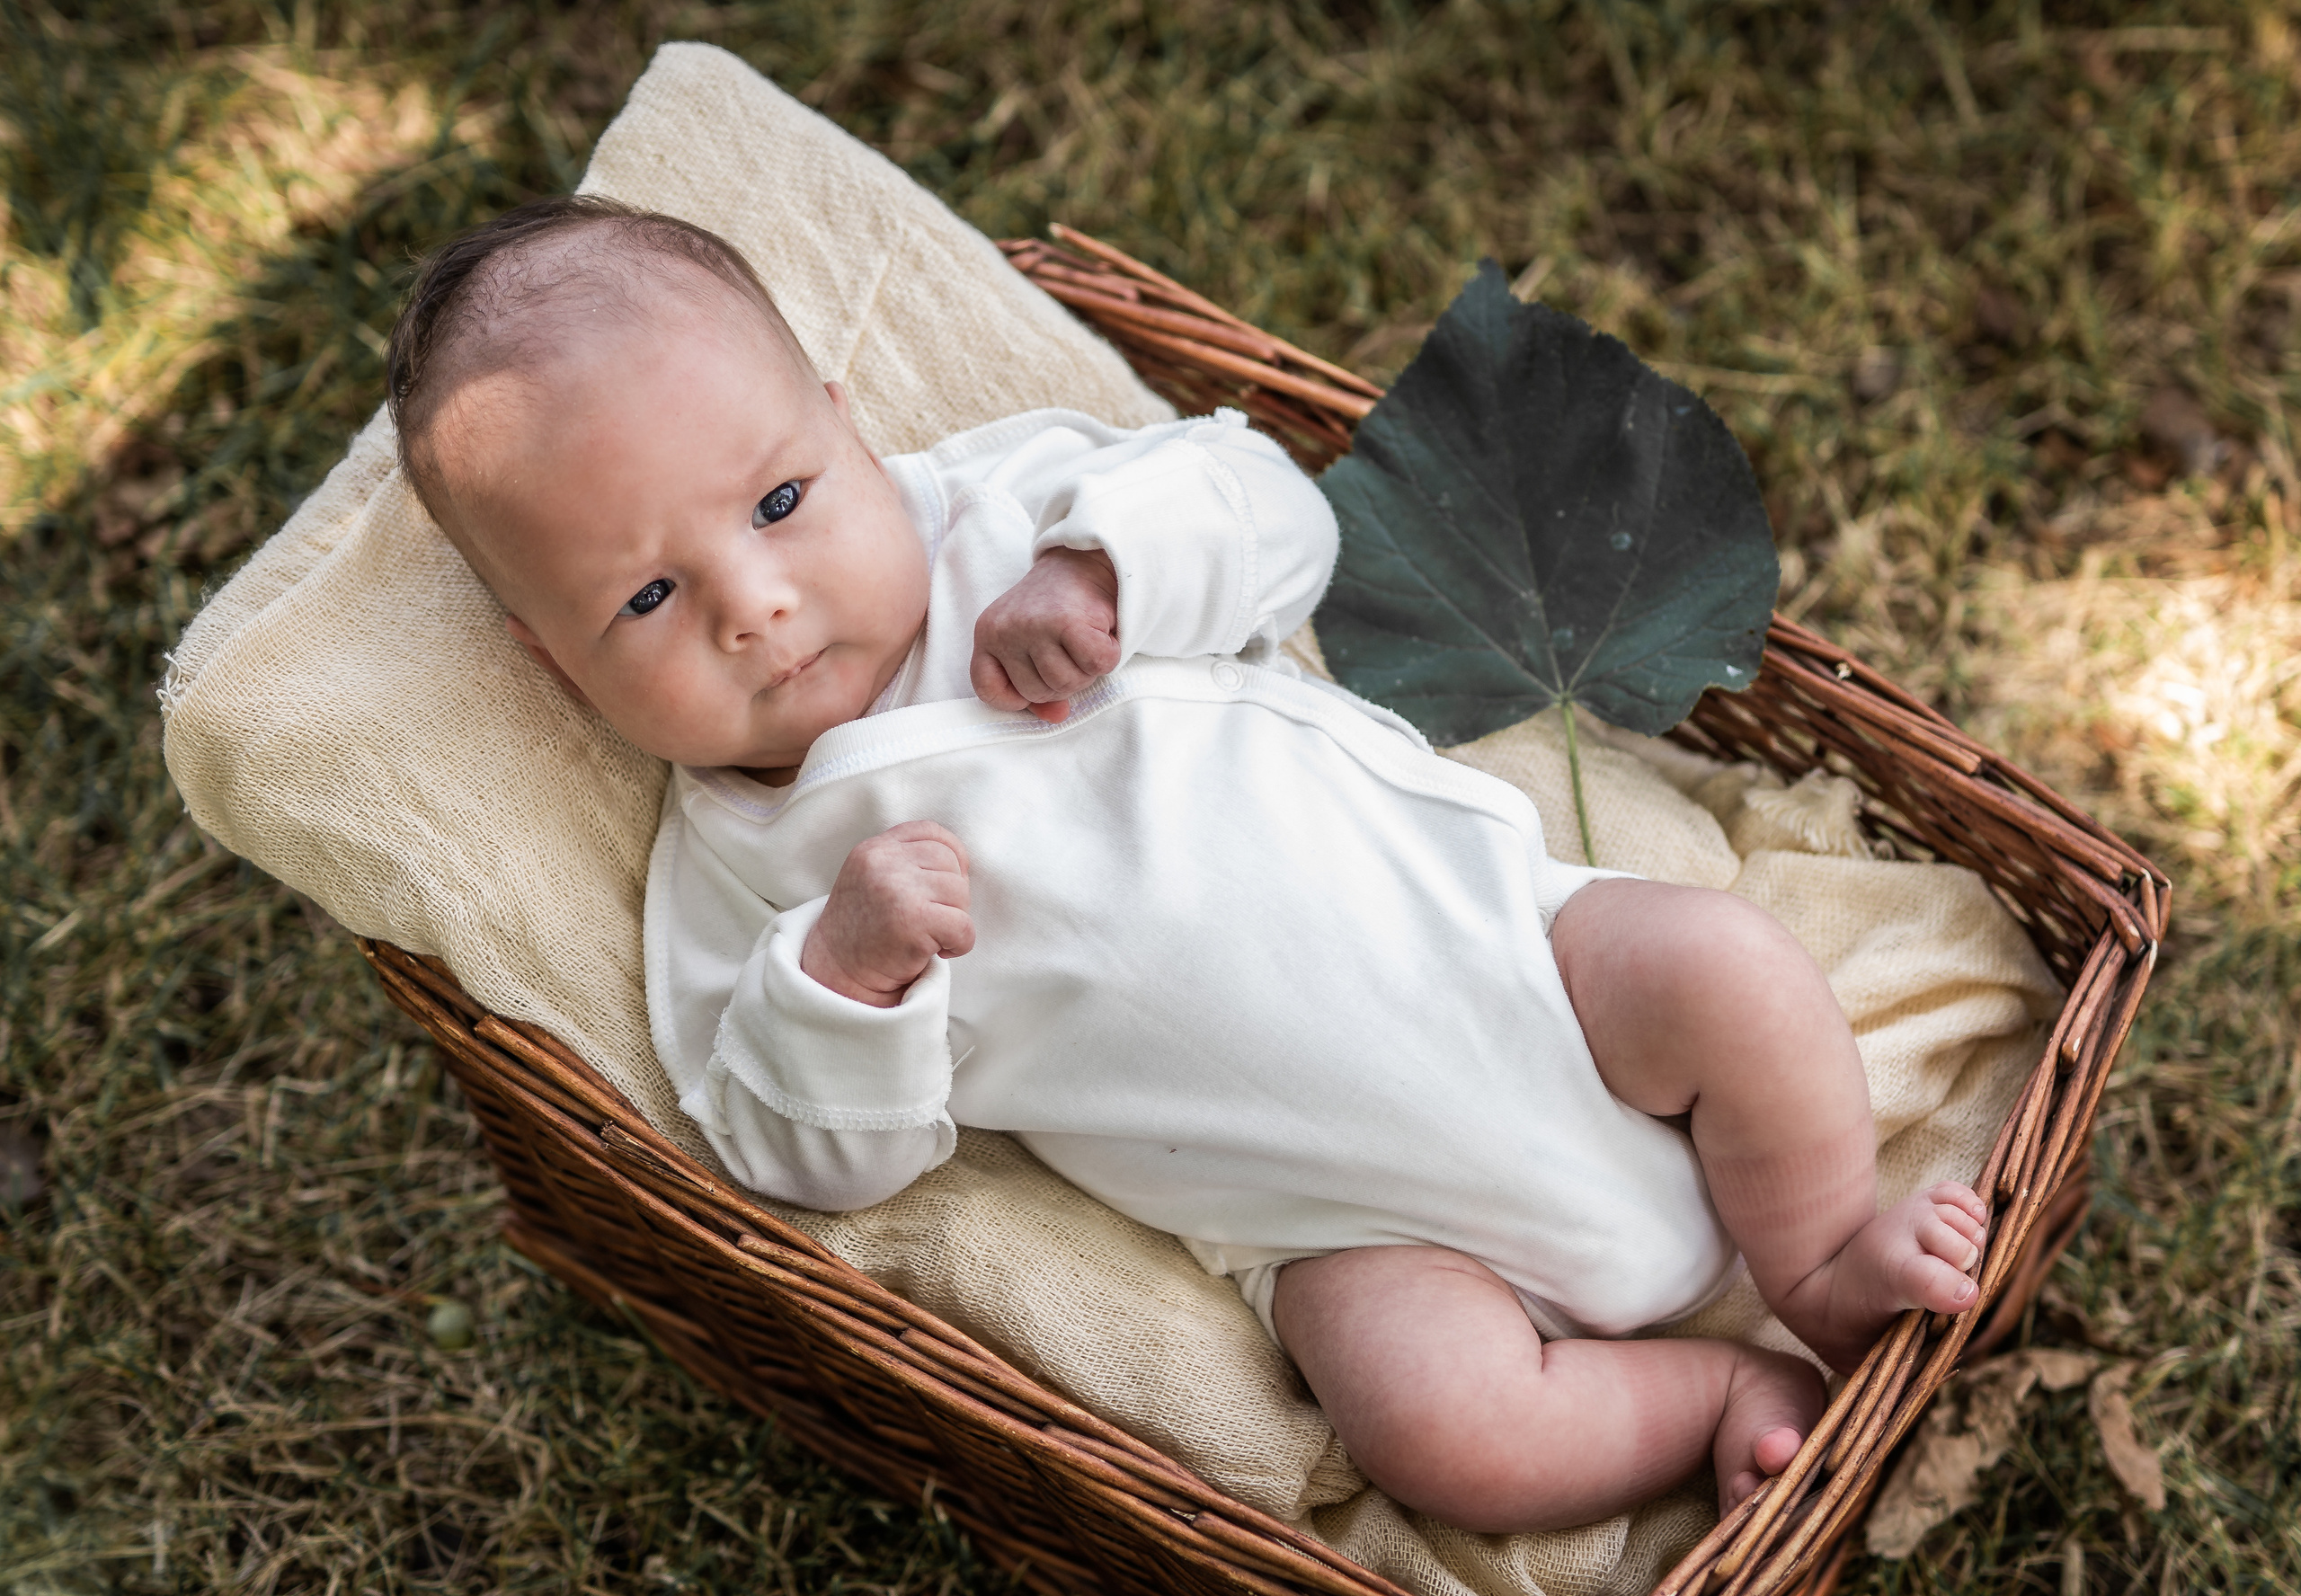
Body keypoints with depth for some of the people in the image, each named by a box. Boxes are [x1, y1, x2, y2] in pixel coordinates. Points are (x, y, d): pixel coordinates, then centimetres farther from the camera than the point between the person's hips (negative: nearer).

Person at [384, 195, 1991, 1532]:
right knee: (1439, 1423, -25)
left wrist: (1107, 563, -17)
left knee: (1728, 968, -20)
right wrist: (840, 976, -22)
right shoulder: (733, 867, 0)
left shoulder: (1001, 501, 4)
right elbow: (827, 1160, -2)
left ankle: (1827, 1258, 7)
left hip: (1493, 923, 2)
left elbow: (1269, 509, 2)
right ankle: (1722, 1392, 3)